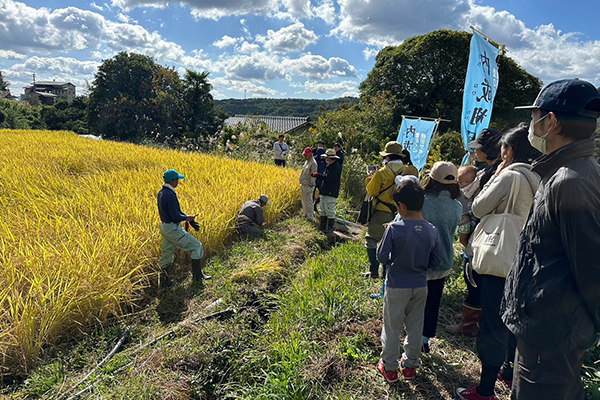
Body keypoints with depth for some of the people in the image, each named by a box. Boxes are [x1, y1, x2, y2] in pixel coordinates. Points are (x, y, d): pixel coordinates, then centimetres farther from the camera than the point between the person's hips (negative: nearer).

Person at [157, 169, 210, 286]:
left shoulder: (161, 193, 9)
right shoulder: (169, 195, -23)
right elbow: (176, 216, -23)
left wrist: (187, 216, 11)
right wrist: (187, 218, -5)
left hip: (164, 227, 10)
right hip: (173, 229, -10)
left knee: (167, 253, 18)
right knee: (196, 246, 2)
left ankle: (164, 280, 26)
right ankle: (197, 275, 12)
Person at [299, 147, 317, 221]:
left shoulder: (313, 163, -16)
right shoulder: (306, 161, 13)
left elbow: (313, 176, -19)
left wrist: (311, 186, -20)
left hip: (308, 185, -10)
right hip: (304, 184, 10)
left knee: (308, 200, -4)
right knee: (303, 199, 17)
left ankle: (310, 216, 5)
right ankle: (307, 213, 30)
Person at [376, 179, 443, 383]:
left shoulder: (394, 229, -21)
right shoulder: (433, 231, -8)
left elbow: (382, 257, -15)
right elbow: (436, 261, 0)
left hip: (397, 287, -4)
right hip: (420, 286, 4)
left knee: (392, 327, 12)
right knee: (414, 327, 20)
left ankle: (389, 367, 27)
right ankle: (410, 365, 35)